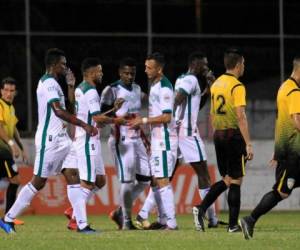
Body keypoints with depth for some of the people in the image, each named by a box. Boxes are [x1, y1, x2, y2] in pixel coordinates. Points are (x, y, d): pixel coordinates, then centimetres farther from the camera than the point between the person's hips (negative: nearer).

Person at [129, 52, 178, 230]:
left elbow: (166, 117, -20)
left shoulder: (164, 87, -15)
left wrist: (143, 121, -16)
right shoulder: (154, 85, 16)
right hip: (156, 140, 10)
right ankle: (163, 220, 17)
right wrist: (141, 124, 15)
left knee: (163, 180, -11)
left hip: (165, 140, -10)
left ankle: (171, 222, -11)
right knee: (156, 181, 12)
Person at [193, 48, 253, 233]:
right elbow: (240, 117, -18)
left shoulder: (216, 84, 12)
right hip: (234, 134, -7)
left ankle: (201, 208, -2)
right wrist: (248, 144, -19)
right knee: (235, 180, 0)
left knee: (226, 180, 15)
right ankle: (233, 224, 1)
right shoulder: (237, 87, -12)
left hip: (218, 135, 7)